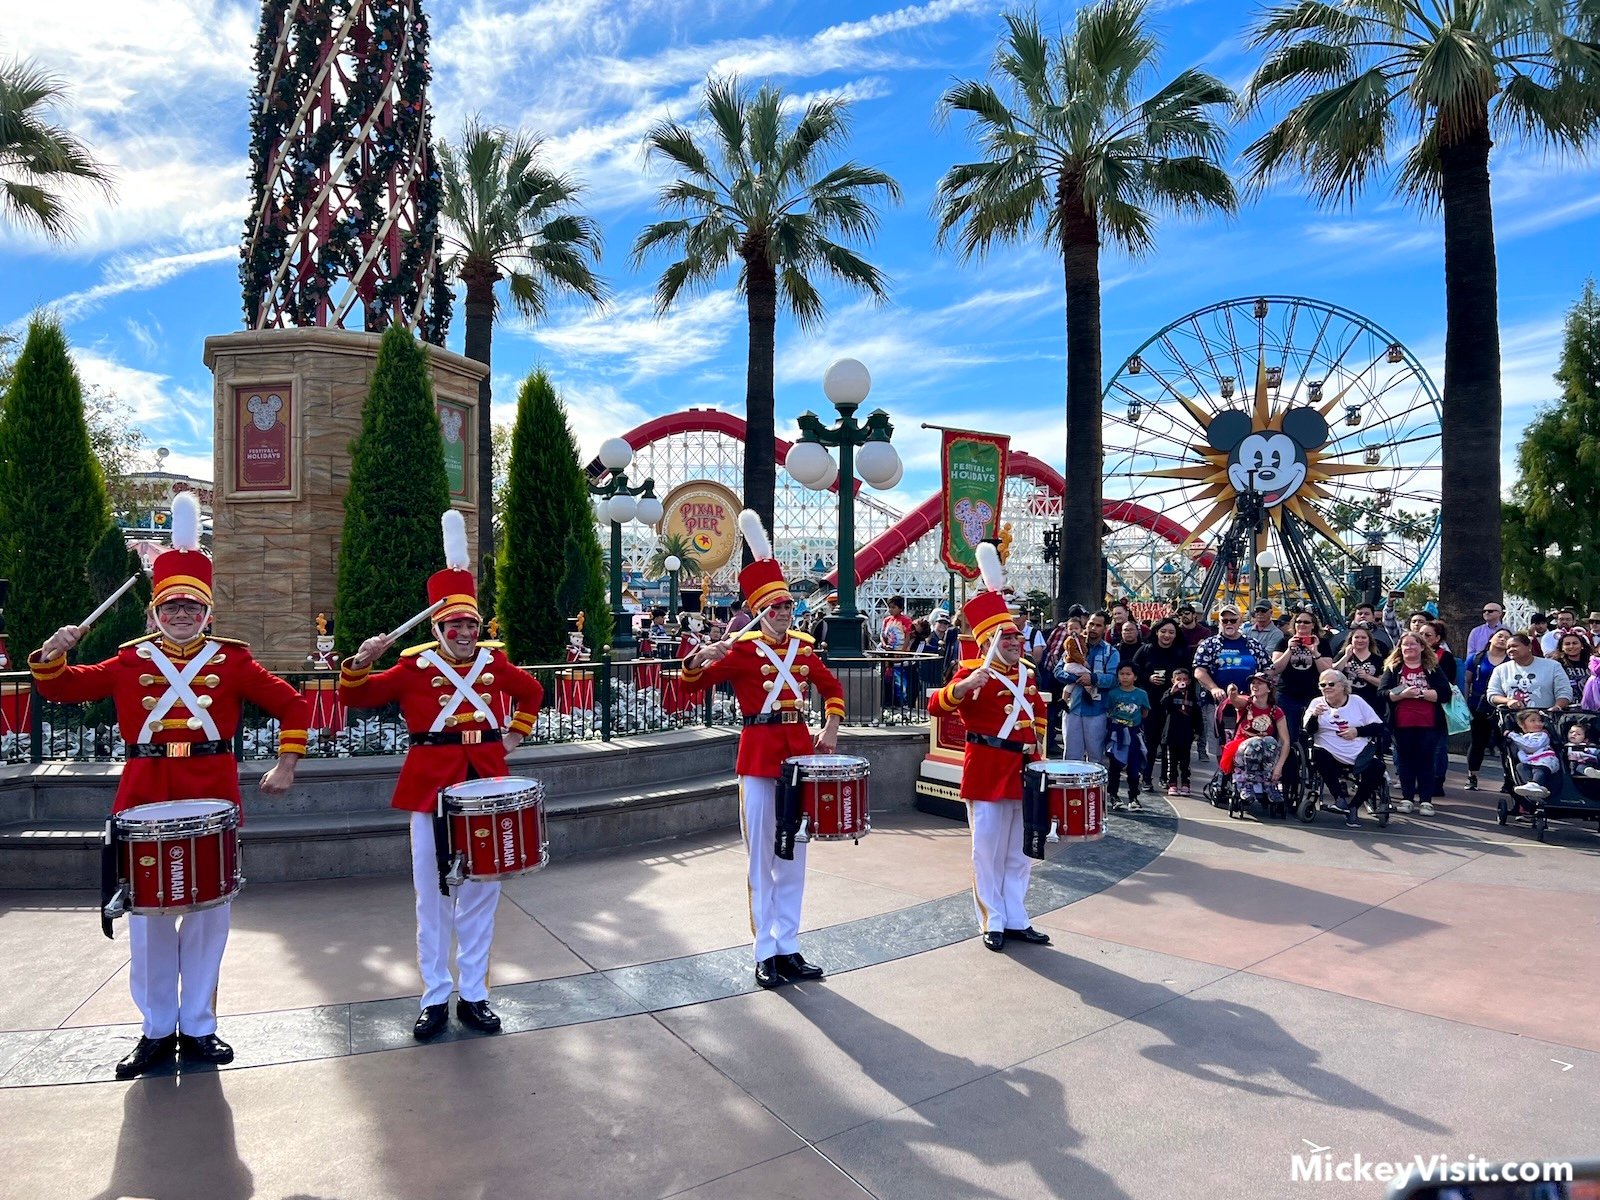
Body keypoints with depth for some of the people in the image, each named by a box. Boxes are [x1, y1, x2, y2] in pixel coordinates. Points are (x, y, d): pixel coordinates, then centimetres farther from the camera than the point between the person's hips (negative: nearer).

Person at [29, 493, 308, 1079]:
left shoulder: (232, 661, 1)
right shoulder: (130, 662, 6)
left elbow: (292, 705, 3)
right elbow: (62, 687, 10)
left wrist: (285, 766, -3)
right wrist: (50, 655, -10)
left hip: (212, 800, -1)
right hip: (145, 800, 1)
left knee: (208, 916, 7)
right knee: (149, 919, 8)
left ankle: (198, 1027, 21)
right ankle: (157, 1030, 23)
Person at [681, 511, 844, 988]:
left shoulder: (804, 648, 8)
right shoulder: (743, 647, -6)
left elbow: (832, 687, 22)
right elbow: (693, 683, -12)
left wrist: (831, 727, 7)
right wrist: (699, 659, -33)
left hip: (800, 751, 5)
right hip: (759, 755, -5)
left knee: (794, 855, 11)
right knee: (762, 856, 1)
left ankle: (789, 948, 22)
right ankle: (766, 953, 13)